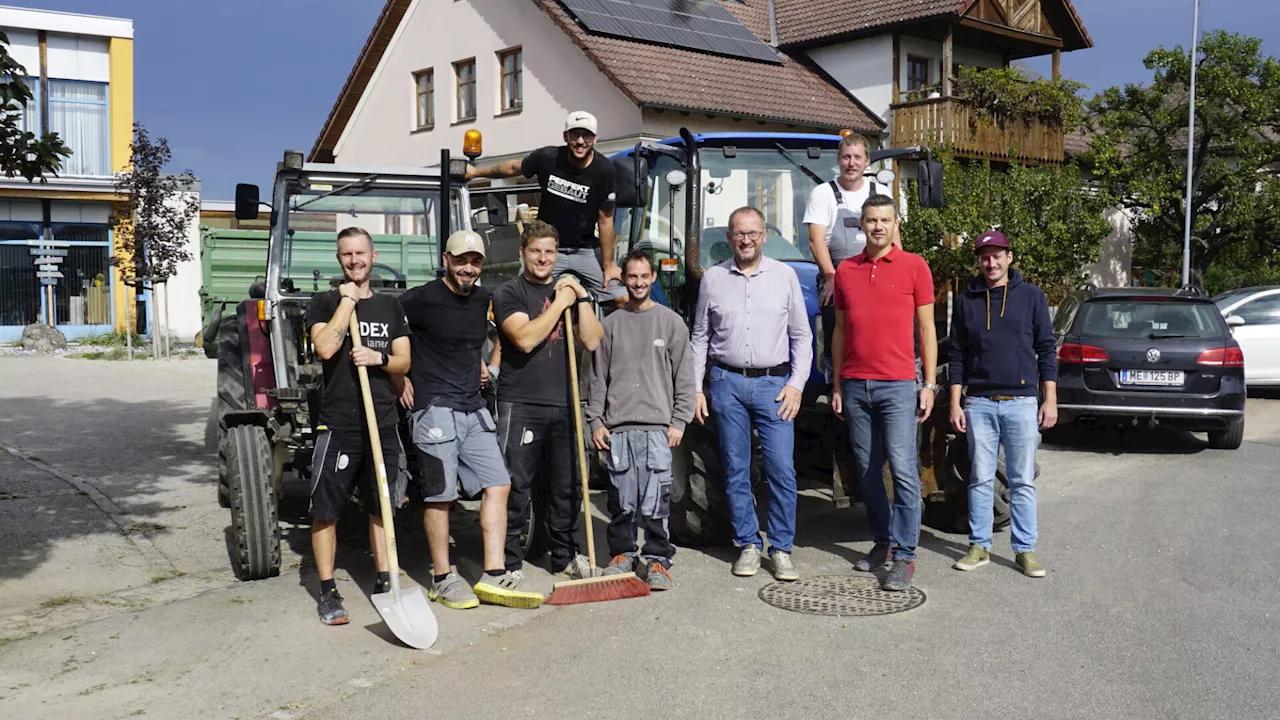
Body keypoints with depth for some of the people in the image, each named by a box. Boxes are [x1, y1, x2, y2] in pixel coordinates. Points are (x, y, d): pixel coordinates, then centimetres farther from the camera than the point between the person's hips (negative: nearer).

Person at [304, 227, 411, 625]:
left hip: (383, 423, 3)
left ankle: (383, 582, 21)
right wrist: (347, 300, -10)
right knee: (325, 510, -1)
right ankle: (328, 592, 9)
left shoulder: (390, 306, 14)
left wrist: (378, 358, -10)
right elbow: (326, 347, -15)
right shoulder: (324, 303, 3)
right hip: (337, 424, -3)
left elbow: (404, 361, 10)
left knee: (381, 508, 11)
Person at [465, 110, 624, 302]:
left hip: (585, 249, 0)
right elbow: (514, 167, 8)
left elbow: (605, 220, -8)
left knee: (623, 299, -9)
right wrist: (476, 172, 21)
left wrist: (608, 265, -6)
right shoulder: (547, 157, -12)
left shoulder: (604, 170, -14)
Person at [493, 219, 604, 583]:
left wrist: (581, 298, -3)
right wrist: (559, 303, -11)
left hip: (563, 403, 5)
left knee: (566, 487, 11)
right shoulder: (509, 293, 1)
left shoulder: (568, 290, 16)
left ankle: (565, 558, 24)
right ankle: (510, 563, 6)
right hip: (521, 405, -5)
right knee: (516, 487, -3)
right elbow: (525, 338, -16)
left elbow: (592, 341, 5)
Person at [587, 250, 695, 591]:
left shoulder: (671, 322, 7)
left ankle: (657, 559, 6)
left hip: (658, 425, -2)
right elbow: (598, 378, 12)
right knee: (621, 499, 5)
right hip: (618, 426, 2)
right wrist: (596, 421, 5)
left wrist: (678, 422, -1)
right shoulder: (611, 324, 11)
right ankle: (622, 554, 19)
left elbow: (684, 377, 6)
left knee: (656, 499, -4)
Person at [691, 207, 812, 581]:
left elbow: (801, 336, 8)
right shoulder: (713, 278, 8)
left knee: (782, 469, -5)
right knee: (736, 470, 5)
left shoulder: (785, 275, 6)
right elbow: (700, 338, 12)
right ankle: (748, 545, 16)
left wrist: (796, 383, -2)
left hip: (774, 384, -1)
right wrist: (695, 388, 6)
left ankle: (781, 549, 6)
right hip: (727, 382, 1)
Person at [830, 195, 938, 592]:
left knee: (903, 470, -7)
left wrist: (929, 384, -2)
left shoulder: (914, 266, 2)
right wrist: (837, 384, 11)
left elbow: (926, 329, 3)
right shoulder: (845, 270, 11)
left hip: (898, 385, -4)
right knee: (867, 470, 8)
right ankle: (882, 542, 21)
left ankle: (904, 556, -2)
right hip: (855, 386, 4)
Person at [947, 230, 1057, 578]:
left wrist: (1050, 400, -1)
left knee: (1023, 481, 2)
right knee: (980, 479, 5)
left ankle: (1025, 549, 10)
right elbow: (957, 355, 9)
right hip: (979, 403, 1)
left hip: (1021, 402, -1)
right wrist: (955, 403, 3)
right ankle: (979, 546, 14)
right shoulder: (967, 301, 8)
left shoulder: (1031, 296, 5)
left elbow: (1046, 349, 5)